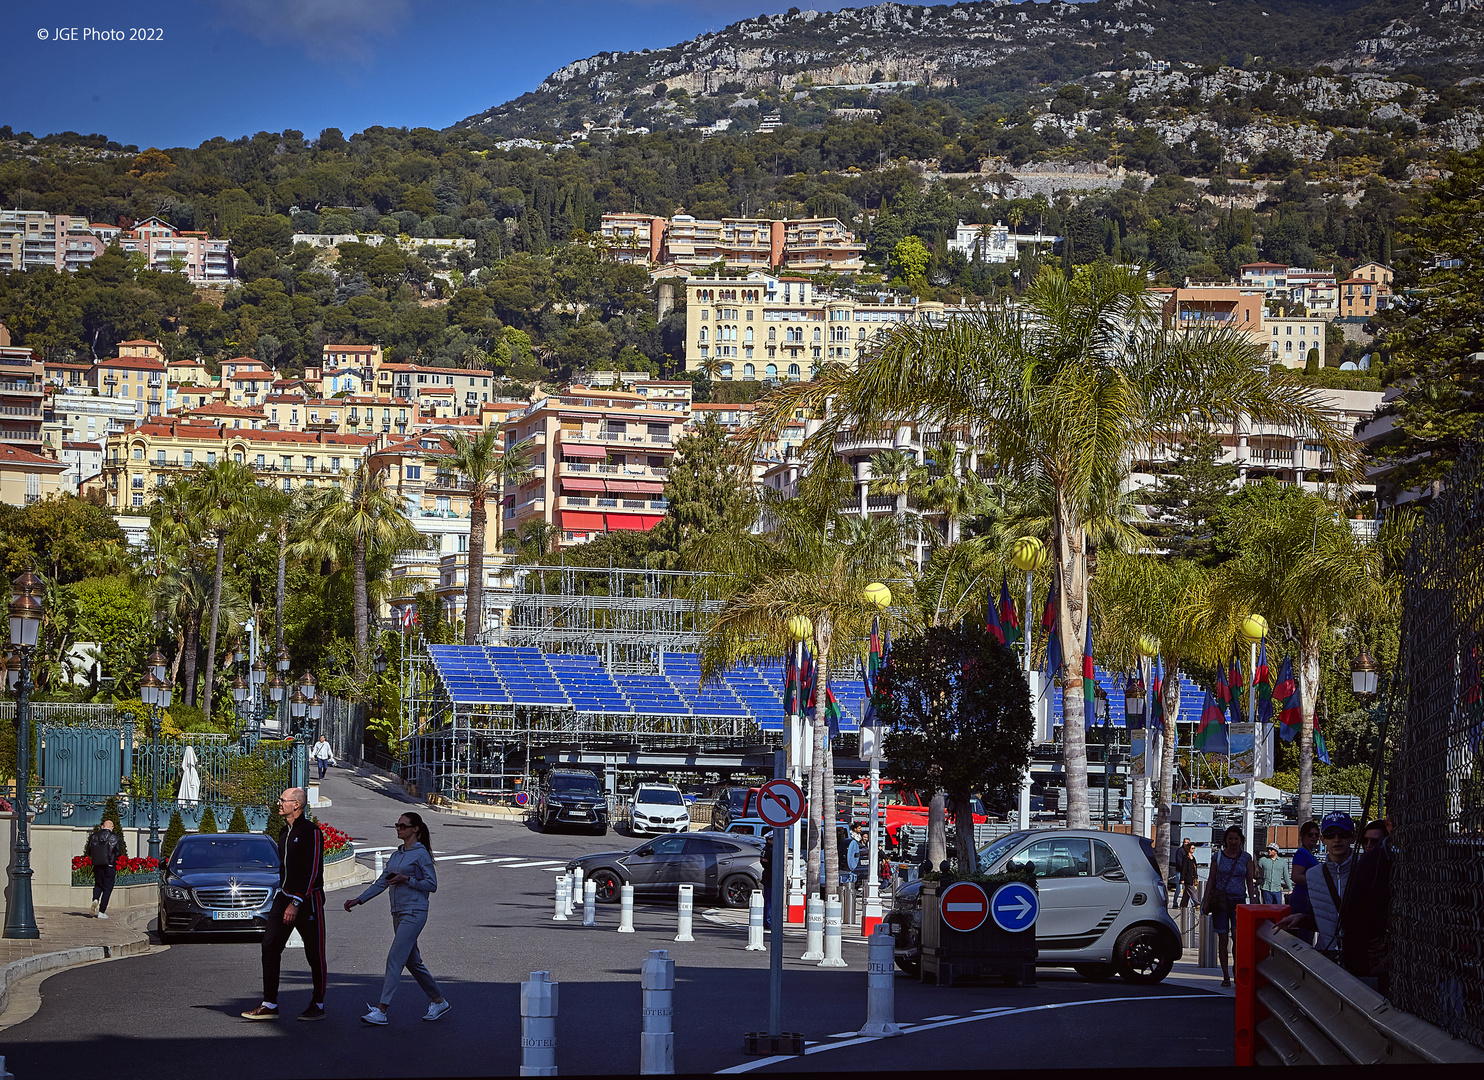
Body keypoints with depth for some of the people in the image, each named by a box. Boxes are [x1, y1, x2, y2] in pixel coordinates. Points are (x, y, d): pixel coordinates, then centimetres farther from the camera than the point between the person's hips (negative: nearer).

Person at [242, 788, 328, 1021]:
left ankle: (318, 1006, 12)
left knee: (314, 954, 1)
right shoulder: (285, 832, 14)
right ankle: (270, 1005, -4)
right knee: (269, 945, -4)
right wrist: (284, 899, 19)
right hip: (284, 897, 8)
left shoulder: (311, 832, -12)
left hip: (308, 899, -8)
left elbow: (313, 871, -17)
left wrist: (296, 903, -21)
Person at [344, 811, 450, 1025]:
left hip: (414, 913, -9)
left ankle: (382, 1010, -16)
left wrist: (406, 880, -17)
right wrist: (359, 900, 10)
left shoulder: (421, 854, -8)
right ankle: (438, 1001, 25)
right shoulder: (396, 855, 15)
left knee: (395, 958, -13)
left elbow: (432, 884, -9)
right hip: (398, 913, 9)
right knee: (412, 961, 12)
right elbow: (381, 882, 17)